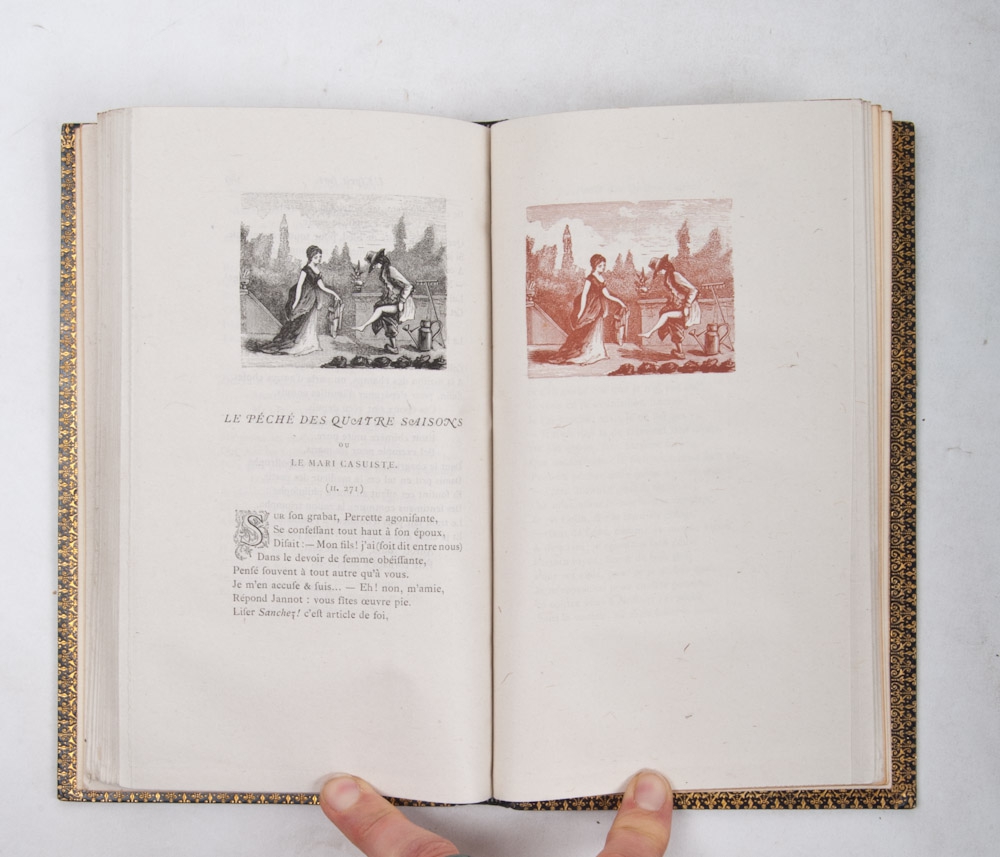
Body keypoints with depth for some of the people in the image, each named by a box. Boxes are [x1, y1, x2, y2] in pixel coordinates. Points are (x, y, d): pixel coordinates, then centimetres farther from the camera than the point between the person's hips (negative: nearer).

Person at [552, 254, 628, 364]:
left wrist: (619, 301, 12)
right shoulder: (590, 278, -12)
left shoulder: (601, 278, 10)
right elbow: (584, 294, -14)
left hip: (598, 308, 7)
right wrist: (581, 311, -17)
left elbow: (606, 294, 14)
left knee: (597, 330, 6)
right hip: (590, 307, -7)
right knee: (587, 332, -7)